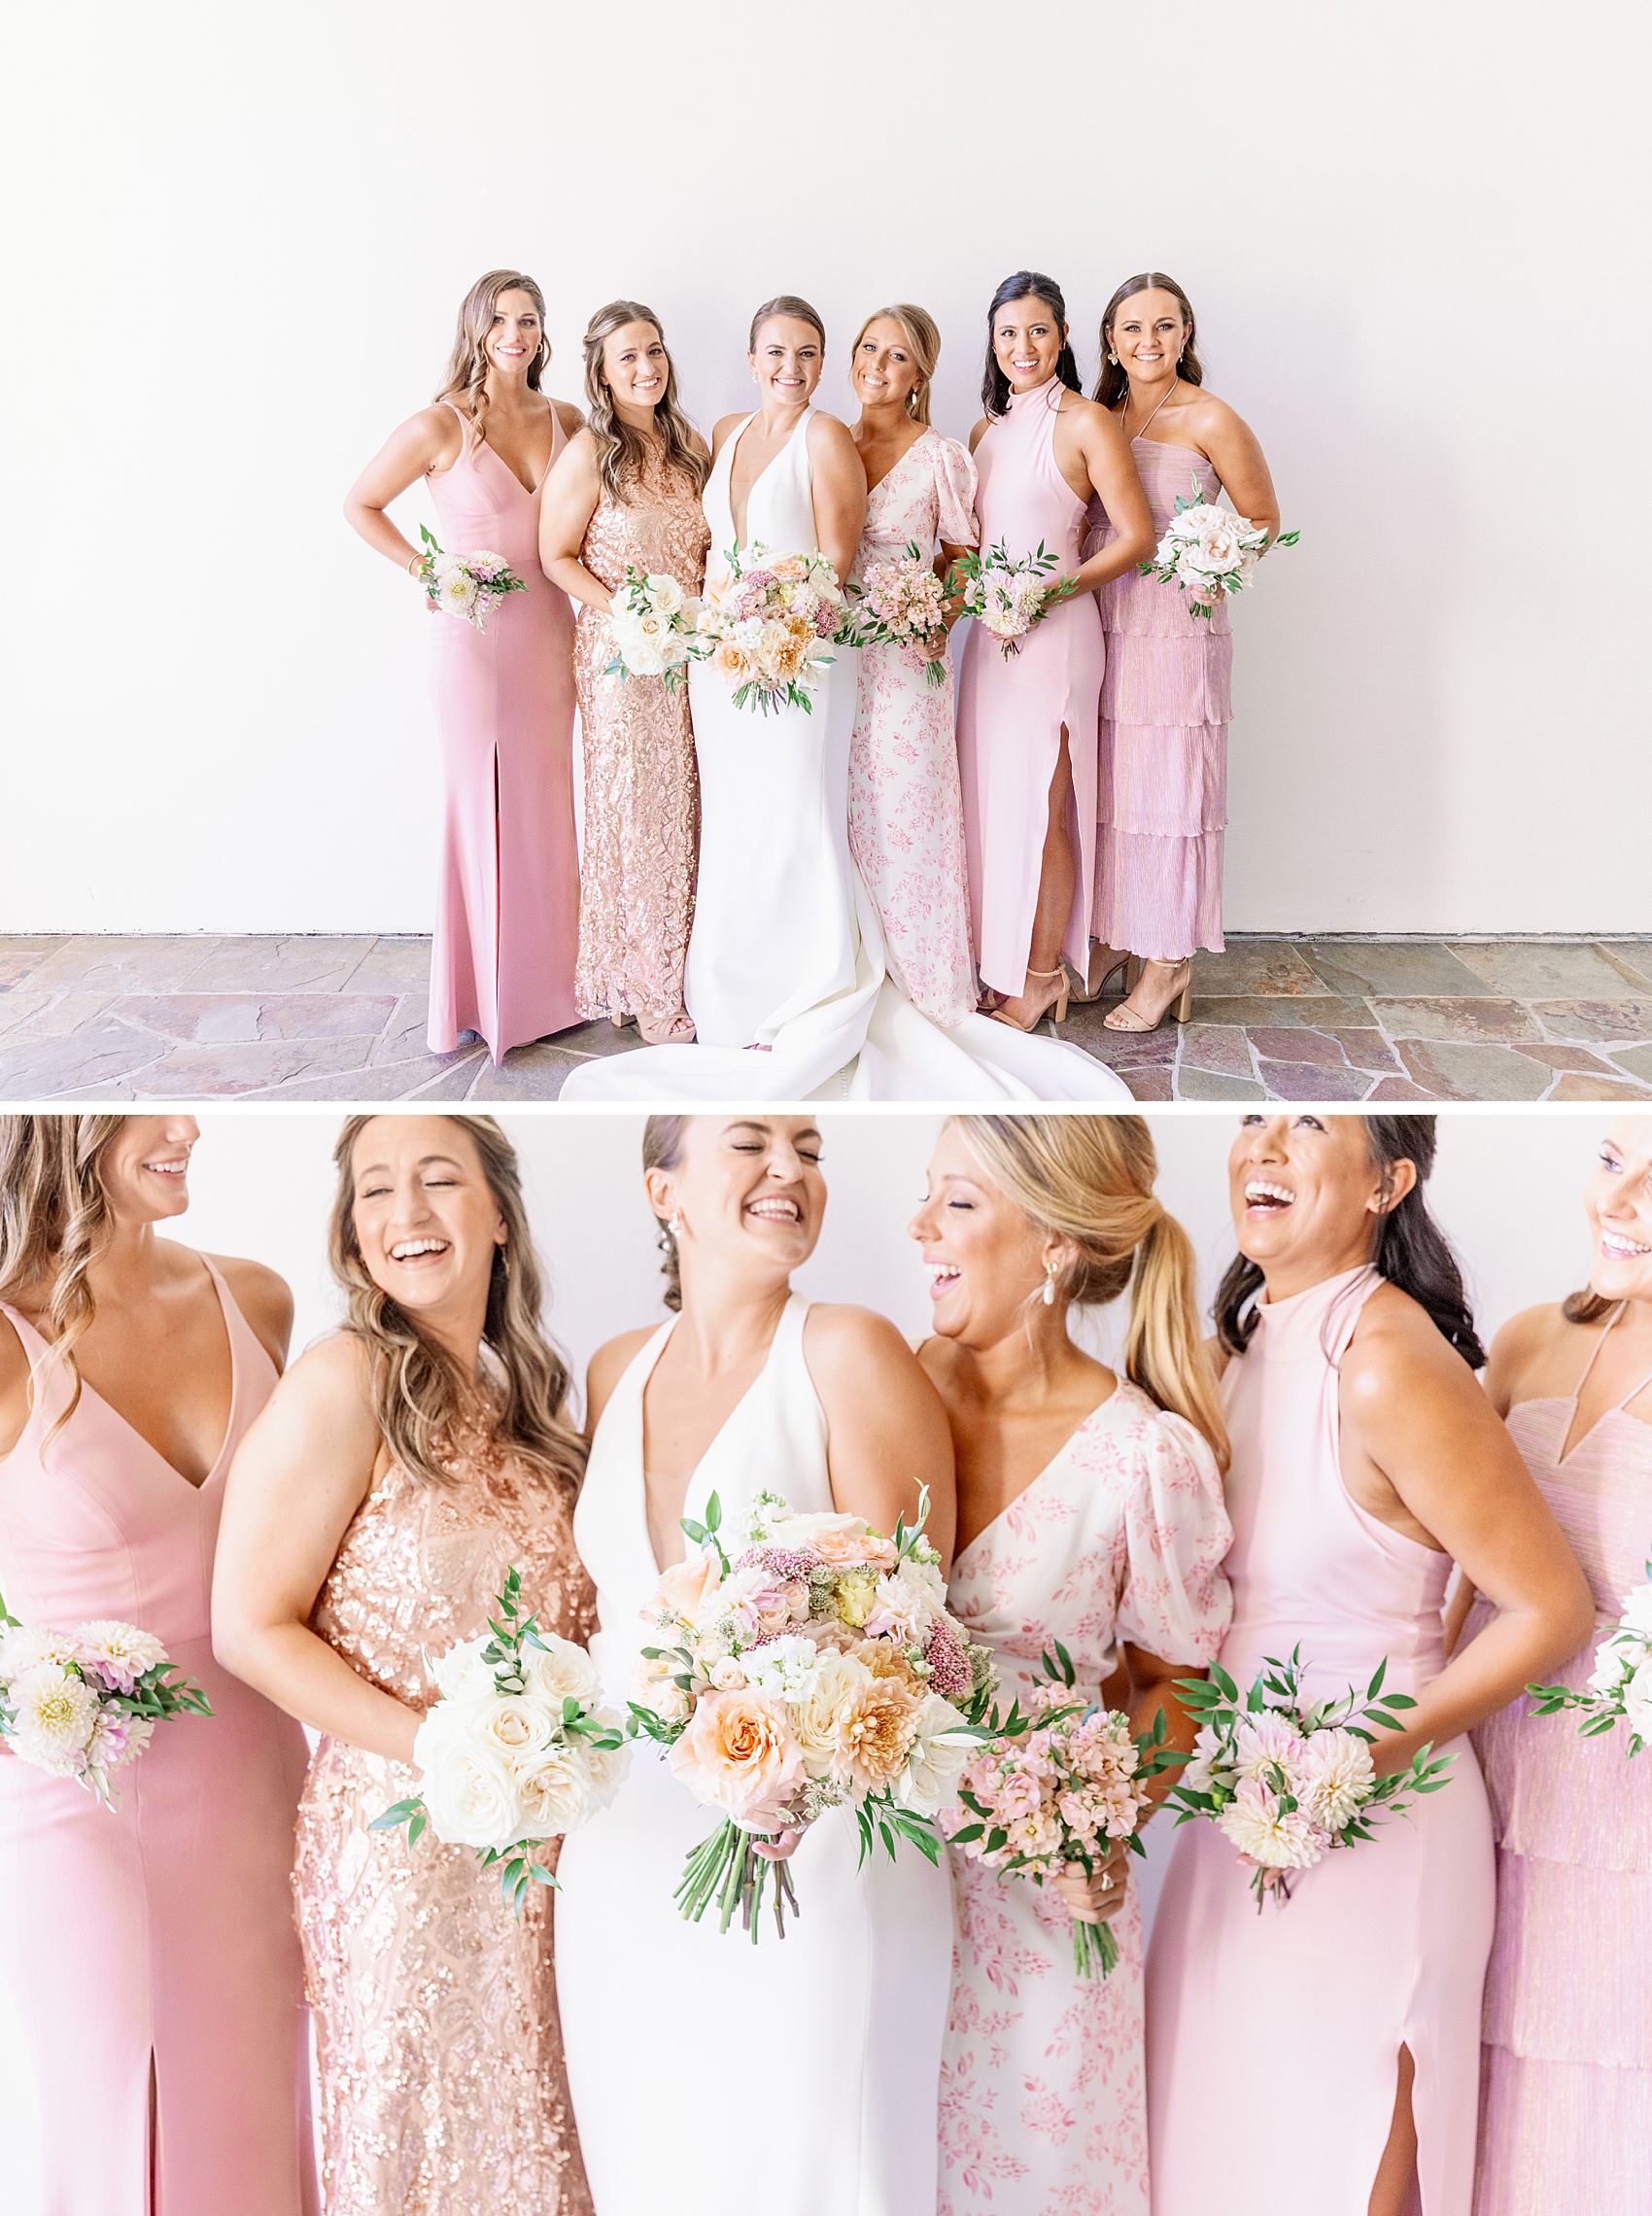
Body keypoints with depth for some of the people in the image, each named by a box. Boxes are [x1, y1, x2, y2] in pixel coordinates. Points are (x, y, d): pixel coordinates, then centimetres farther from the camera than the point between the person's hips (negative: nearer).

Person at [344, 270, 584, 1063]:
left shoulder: (567, 422, 6)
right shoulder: (440, 427, -7)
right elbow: (361, 504, 2)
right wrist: (429, 572, -6)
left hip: (549, 631, 4)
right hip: (474, 633, -4)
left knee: (546, 802, 9)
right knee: (482, 804, 1)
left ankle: (547, 980, 21)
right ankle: (486, 991, 12)